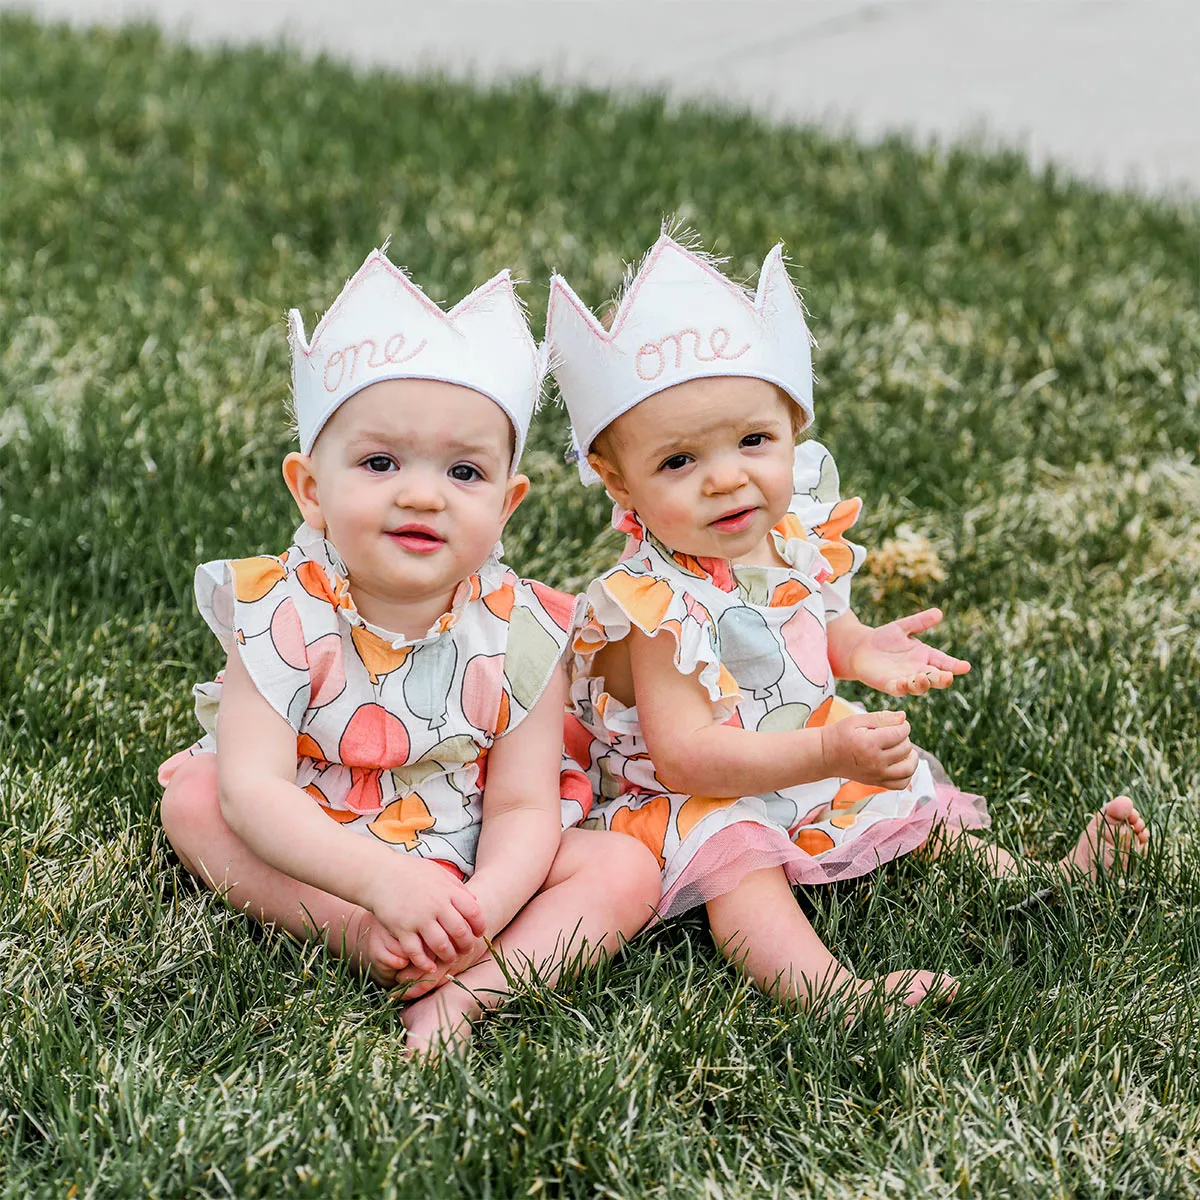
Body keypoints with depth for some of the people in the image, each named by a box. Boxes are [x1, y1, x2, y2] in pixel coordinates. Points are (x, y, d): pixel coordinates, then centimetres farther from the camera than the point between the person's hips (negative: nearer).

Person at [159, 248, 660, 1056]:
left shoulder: (519, 633, -15)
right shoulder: (286, 617, -20)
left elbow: (524, 807, -14)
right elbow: (253, 786, -27)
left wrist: (481, 910, -37)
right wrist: (380, 882, -42)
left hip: (472, 867, 1)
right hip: (316, 857, -1)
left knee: (628, 871, -18)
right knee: (193, 800, -21)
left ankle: (466, 992, -33)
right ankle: (359, 941, -26)